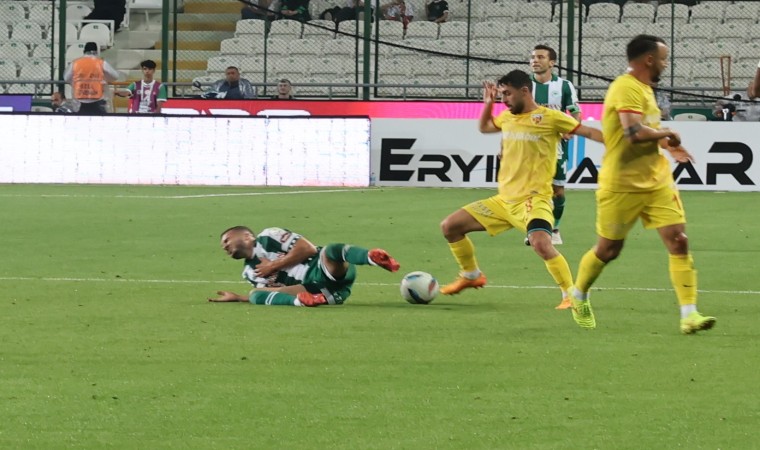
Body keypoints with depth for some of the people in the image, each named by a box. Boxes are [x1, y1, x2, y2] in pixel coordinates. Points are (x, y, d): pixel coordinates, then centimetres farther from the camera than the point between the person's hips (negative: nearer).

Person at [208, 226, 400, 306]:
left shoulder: (267, 238, 10)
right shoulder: (250, 271, 31)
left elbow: (308, 248, -1)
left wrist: (274, 266, 2)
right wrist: (237, 298, 21)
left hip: (323, 270, -5)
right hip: (310, 290, 5)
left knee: (330, 252, -38)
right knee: (256, 295, -14)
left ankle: (372, 257, -68)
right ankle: (302, 301, -45)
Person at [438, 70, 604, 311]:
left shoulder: (549, 118, -9)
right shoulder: (507, 117, 11)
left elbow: (589, 132, -9)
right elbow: (484, 127, 32)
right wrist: (488, 103, 16)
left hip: (533, 200, -7)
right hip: (504, 200, 7)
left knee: (541, 244, -33)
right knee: (449, 226, 7)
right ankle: (471, 275, 26)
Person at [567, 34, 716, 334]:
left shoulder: (642, 88, 12)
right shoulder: (627, 88, -19)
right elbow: (634, 133, -32)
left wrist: (666, 144, 16)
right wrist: (667, 134, -16)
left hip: (657, 182, 8)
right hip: (623, 184, -8)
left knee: (678, 241, -7)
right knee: (608, 249, 8)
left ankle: (689, 314, -10)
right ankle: (578, 296, 35)